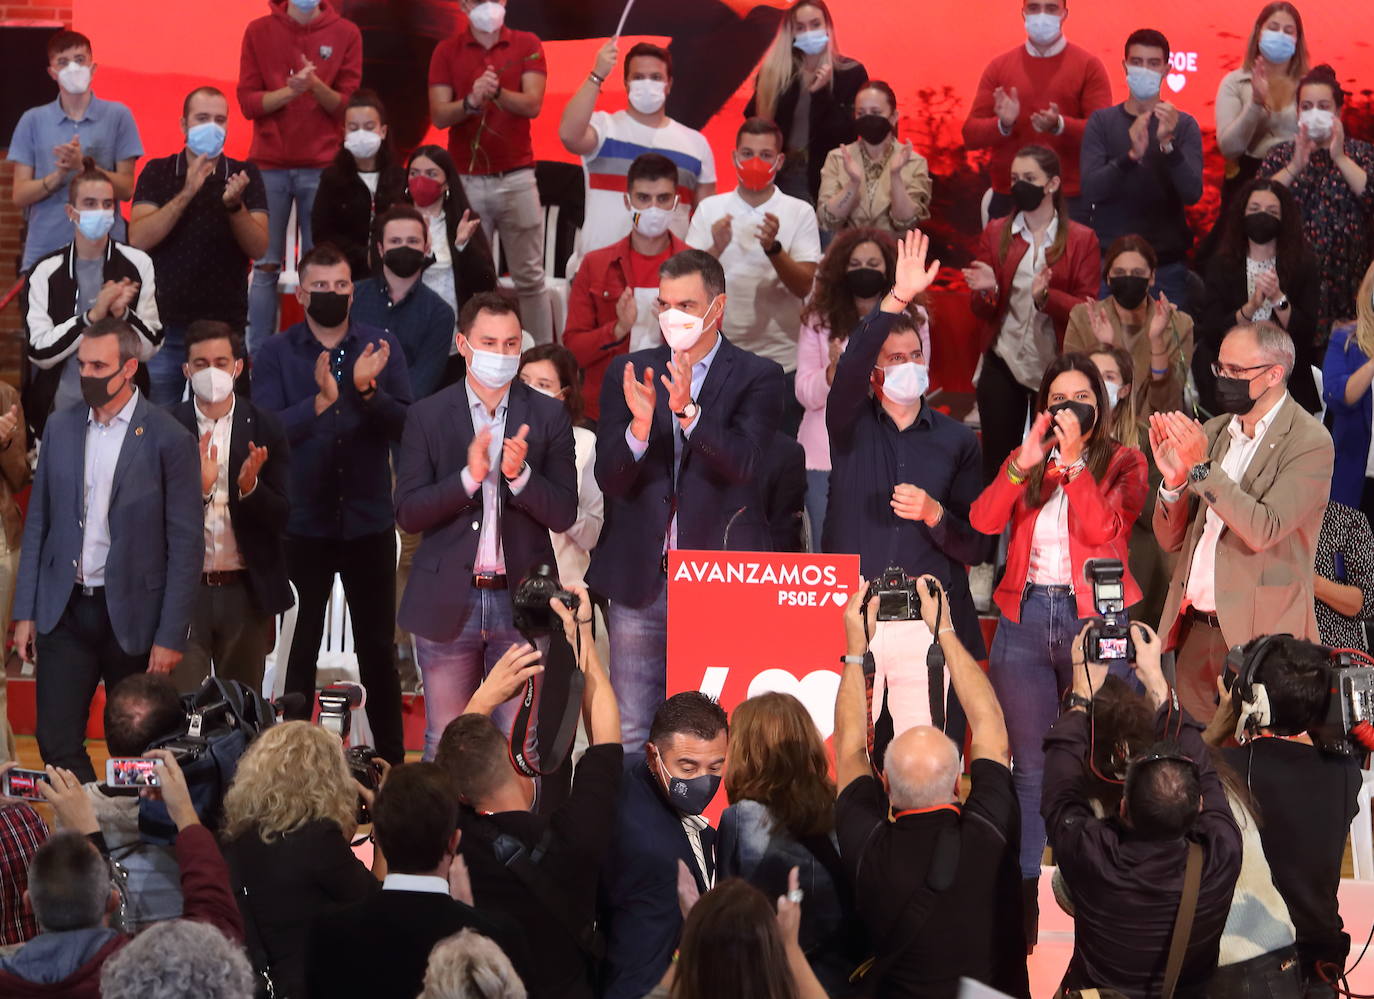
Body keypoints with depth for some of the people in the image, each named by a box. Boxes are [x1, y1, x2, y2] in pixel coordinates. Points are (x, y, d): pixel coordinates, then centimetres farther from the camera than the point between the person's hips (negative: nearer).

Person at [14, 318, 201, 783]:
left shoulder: (169, 439, -7)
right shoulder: (61, 427, 6)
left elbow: (186, 546, -7)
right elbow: (37, 523, 11)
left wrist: (170, 637, -10)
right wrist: (24, 612, 6)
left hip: (133, 614, -3)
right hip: (64, 608, 3)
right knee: (57, 742, -1)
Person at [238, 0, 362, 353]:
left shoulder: (346, 33, 3)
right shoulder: (259, 31, 4)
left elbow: (348, 105, 1)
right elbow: (248, 102, 0)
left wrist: (317, 86, -19)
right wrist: (290, 90, -18)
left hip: (322, 167, 0)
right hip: (269, 166, 0)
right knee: (265, 265, 1)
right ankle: (259, 355, 3)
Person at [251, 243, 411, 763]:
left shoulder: (383, 347, 1)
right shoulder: (275, 354, -2)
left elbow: (406, 425, -6)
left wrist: (368, 390, -23)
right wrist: (320, 401, -28)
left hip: (369, 521, 1)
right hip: (301, 524, -1)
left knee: (378, 648, 8)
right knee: (300, 648, 9)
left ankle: (391, 756, 17)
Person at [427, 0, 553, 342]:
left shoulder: (527, 45, 4)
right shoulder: (447, 51, 5)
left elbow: (533, 105, -8)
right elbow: (438, 116, -3)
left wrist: (498, 93, -26)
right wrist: (470, 101, -22)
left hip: (517, 177, 0)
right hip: (465, 179, 0)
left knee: (529, 276, 2)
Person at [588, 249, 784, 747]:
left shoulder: (757, 378, 1)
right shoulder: (628, 374, 9)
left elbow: (743, 463, -14)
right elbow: (609, 479, 1)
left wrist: (688, 410, -29)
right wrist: (640, 422, -19)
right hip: (640, 578, 3)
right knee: (631, 733, 5)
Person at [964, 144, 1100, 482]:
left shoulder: (1081, 239, 1)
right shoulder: (995, 233, 8)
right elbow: (979, 310, 8)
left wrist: (1046, 297, -23)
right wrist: (986, 290, -14)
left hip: (1056, 366, -2)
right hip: (1003, 364, 2)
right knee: (997, 463, 2)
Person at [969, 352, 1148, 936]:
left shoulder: (1123, 464, 6)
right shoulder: (1026, 463, 14)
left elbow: (1102, 529, -11)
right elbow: (983, 521, -2)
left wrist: (1074, 460, -12)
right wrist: (1023, 465, -13)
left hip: (1094, 618, -3)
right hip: (1025, 618, 3)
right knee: (1030, 767, 6)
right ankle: (1023, 897, 11)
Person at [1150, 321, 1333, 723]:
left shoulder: (1309, 441, -7)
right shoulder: (1211, 433, 12)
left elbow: (1263, 531, -19)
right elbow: (1169, 539, 13)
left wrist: (1203, 467, -21)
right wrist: (1174, 480, -6)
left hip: (1258, 631, -6)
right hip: (1196, 629, 6)